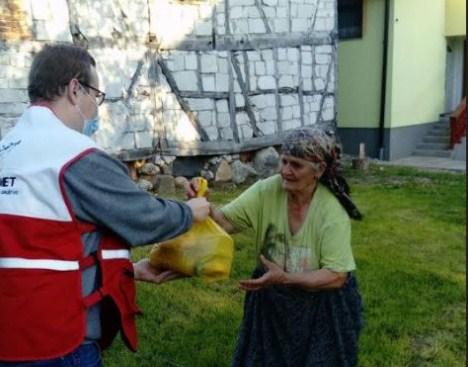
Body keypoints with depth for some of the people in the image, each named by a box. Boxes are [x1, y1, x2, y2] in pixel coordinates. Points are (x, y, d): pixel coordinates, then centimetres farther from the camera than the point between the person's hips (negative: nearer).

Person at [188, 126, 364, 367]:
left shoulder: (332, 211, -23)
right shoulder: (266, 191, -14)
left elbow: (336, 276, -23)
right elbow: (225, 222, -17)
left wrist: (285, 278, -32)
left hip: (321, 305, -3)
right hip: (271, 299, 3)